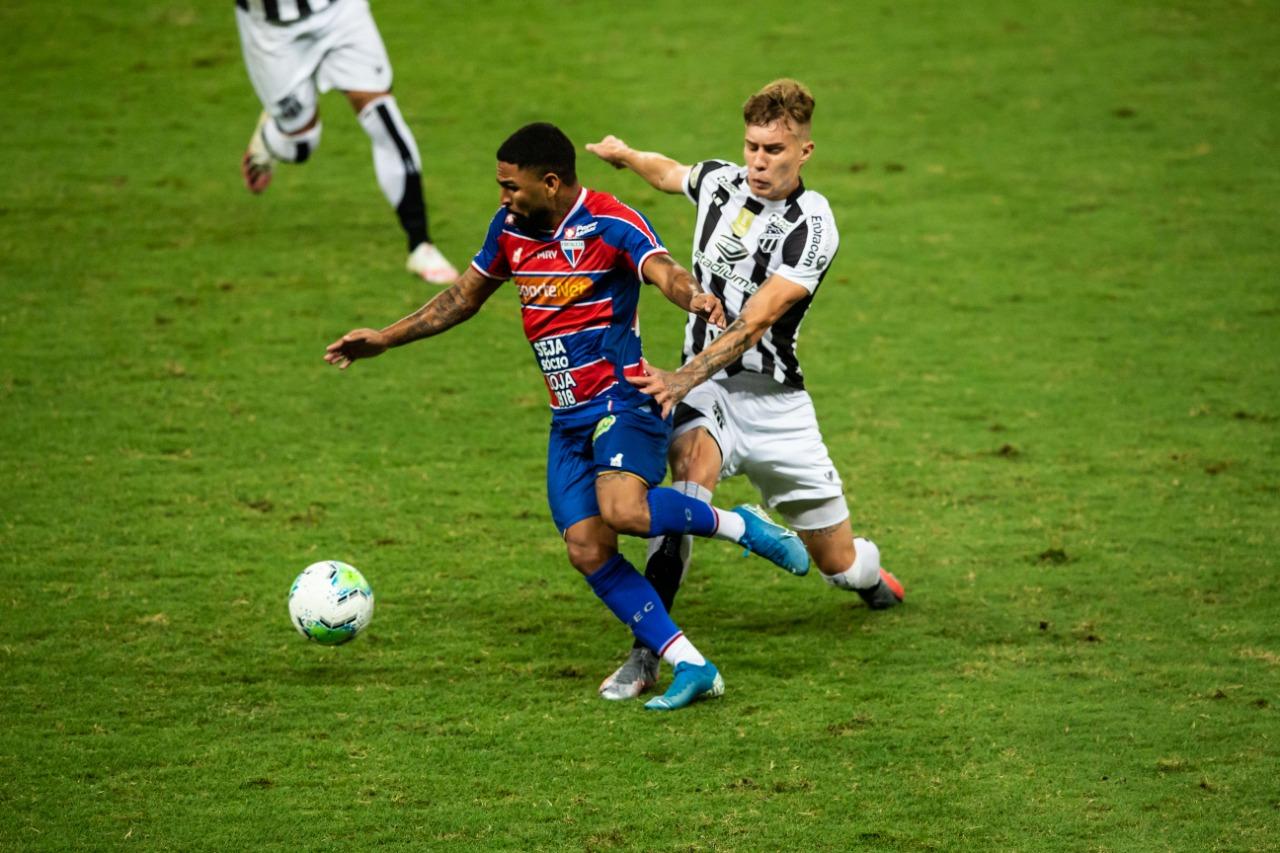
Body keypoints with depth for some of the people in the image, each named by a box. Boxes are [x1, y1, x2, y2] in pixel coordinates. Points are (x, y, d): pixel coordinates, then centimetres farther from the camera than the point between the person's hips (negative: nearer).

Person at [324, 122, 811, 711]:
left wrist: (695, 298, -56)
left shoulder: (612, 224, -14)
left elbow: (663, 270, -32)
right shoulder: (510, 228, 7)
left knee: (623, 510, -33)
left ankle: (737, 525, -6)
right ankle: (691, 667, -5)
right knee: (588, 550, -8)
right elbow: (465, 296, 22)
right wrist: (386, 339, 21)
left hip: (622, 402, -7)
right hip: (569, 420, 7)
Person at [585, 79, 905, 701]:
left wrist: (680, 380, -36)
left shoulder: (812, 226, -14)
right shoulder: (721, 180, 1)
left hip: (773, 399, -2)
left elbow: (751, 325, -26)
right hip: (704, 388, 2)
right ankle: (645, 656, -37)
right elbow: (669, 172, 31)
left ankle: (871, 575, 48)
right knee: (692, 464, -33)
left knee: (840, 564, 6)